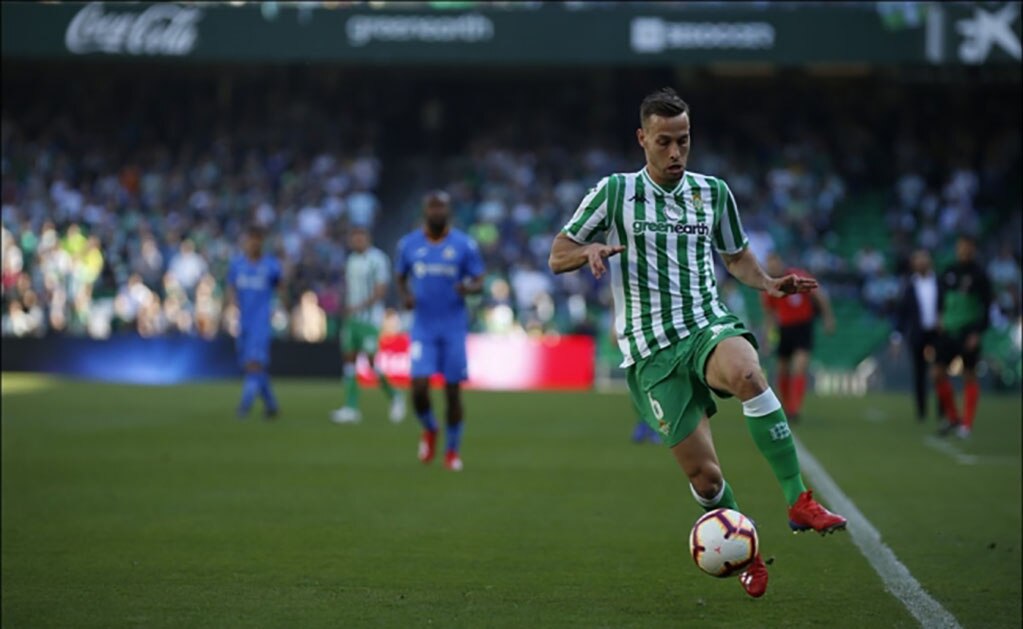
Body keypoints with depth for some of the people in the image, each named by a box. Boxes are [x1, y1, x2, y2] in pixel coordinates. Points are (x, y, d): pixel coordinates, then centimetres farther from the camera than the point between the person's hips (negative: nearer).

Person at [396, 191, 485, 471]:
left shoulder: (464, 245, -2)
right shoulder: (409, 244, 4)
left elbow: (479, 283, 2)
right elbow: (401, 278, 16)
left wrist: (469, 288, -22)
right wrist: (405, 296, -6)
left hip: (454, 327, -1)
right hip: (423, 327, 1)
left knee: (453, 391, 1)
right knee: (419, 387, -13)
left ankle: (453, 450, 18)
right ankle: (429, 429, 19)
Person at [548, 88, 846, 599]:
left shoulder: (713, 192, 11)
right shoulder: (615, 192, 3)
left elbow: (735, 255, 27)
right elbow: (557, 257, 6)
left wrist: (768, 283, 6)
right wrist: (590, 250, -17)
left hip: (709, 327, 1)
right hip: (651, 353, -1)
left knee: (746, 372, -37)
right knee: (703, 475, -8)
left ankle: (799, 502, -33)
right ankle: (748, 556, 19)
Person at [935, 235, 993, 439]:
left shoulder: (979, 275, -7)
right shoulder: (949, 272, 7)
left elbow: (986, 306, -8)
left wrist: (978, 332, -14)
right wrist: (941, 317, 7)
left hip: (968, 334, -5)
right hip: (948, 330, 5)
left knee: (969, 376, 0)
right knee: (938, 372, 0)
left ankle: (967, 424, 5)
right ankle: (953, 418, 15)